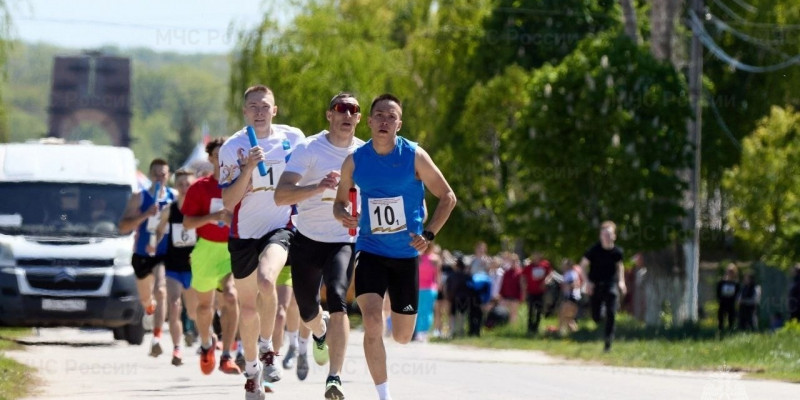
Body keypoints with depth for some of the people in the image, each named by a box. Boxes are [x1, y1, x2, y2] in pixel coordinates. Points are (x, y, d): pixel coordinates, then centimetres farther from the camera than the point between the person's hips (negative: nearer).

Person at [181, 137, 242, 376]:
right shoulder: (199, 187, -2)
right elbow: (187, 222, -4)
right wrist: (213, 217, -18)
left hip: (233, 249, -1)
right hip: (206, 249, 1)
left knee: (231, 296, -23)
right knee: (205, 304, 13)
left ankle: (226, 357, -22)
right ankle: (206, 343, 44)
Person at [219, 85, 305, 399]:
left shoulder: (293, 138, -2)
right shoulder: (232, 148, -7)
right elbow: (228, 202, -13)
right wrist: (249, 168, -24)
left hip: (280, 227, -1)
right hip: (244, 233, 1)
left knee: (266, 281, -30)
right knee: (247, 307, 10)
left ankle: (267, 347, -8)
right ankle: (252, 368, 31)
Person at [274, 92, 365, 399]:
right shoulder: (309, 149, -10)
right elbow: (280, 195, -22)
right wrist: (318, 187, -37)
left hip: (344, 241, 0)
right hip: (307, 239, 0)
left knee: (337, 299, -24)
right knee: (307, 312, 13)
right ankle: (321, 333, 52)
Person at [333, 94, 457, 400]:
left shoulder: (414, 156, -9)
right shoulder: (355, 161, -4)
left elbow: (447, 197, -2)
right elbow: (340, 201, 11)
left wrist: (429, 234, -15)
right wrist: (343, 215, -14)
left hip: (406, 253, 0)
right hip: (370, 251, 0)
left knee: (402, 337, 9)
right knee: (372, 323, -21)